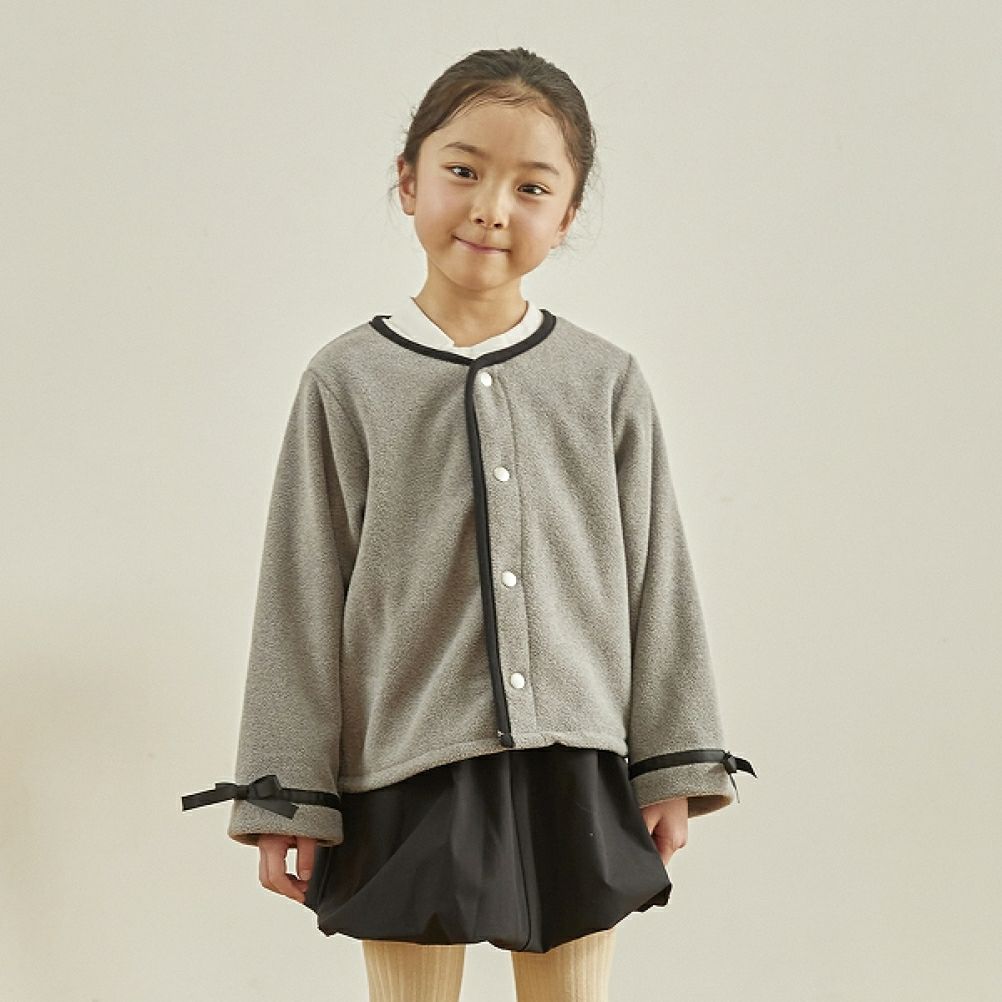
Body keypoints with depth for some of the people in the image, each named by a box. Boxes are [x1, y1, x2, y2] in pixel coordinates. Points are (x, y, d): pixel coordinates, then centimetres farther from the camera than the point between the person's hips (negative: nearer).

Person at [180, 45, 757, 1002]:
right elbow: (301, 596, 1)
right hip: (407, 777, -1)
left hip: (574, 768, 2)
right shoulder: (348, 380, 0)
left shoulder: (606, 381, 3)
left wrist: (673, 767, 6)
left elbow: (655, 577, 7)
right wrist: (287, 796, 0)